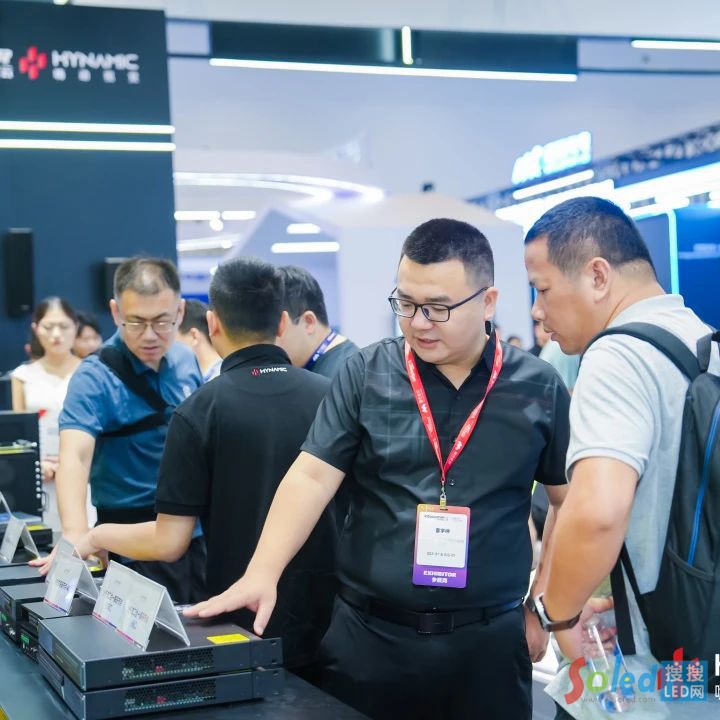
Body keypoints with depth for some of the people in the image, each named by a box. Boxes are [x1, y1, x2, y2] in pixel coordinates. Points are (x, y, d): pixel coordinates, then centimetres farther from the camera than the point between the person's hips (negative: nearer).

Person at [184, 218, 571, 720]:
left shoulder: (539, 388, 0)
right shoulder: (366, 374, -1)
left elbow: (569, 501, 7)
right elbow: (311, 477, -6)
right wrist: (262, 573, -17)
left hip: (490, 639, 0)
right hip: (369, 634, 0)